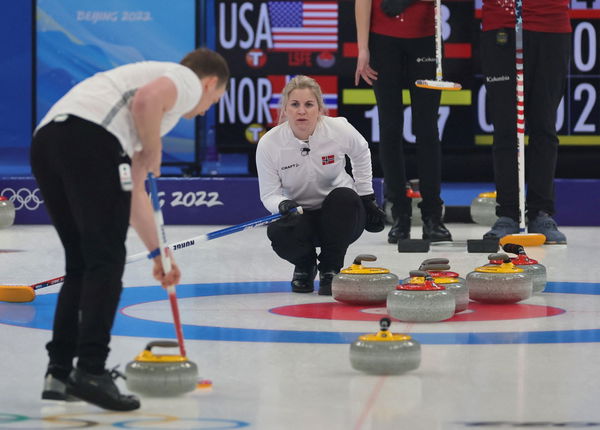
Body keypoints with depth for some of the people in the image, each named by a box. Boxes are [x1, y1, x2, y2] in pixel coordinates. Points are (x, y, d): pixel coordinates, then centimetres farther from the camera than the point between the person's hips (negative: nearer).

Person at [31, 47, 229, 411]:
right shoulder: (187, 79, 14)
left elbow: (134, 192, 40)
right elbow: (146, 99, -12)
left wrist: (158, 252, 43)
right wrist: (152, 154, 4)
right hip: (89, 138, -9)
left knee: (81, 264, 16)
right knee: (106, 262, -4)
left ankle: (60, 373, 14)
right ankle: (91, 371, -10)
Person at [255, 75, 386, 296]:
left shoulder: (339, 129, -18)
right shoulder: (269, 144, -18)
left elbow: (361, 154, 6)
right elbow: (269, 194, -11)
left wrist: (367, 198, 6)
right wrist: (283, 205, -34)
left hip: (339, 214, 0)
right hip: (301, 217, 0)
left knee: (344, 196, -34)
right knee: (279, 234, -33)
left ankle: (331, 270, -15)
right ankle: (305, 265, 5)